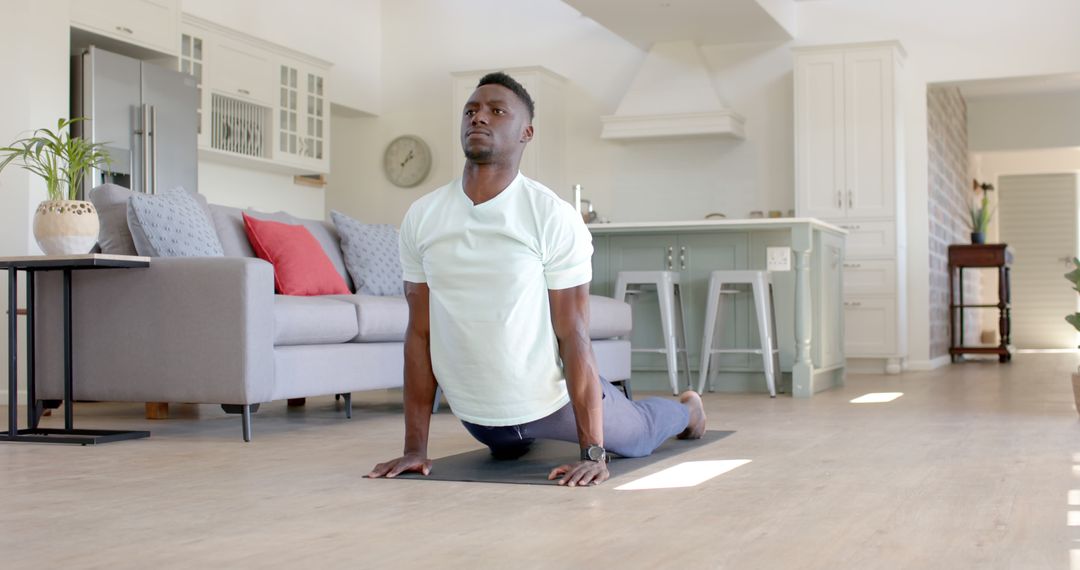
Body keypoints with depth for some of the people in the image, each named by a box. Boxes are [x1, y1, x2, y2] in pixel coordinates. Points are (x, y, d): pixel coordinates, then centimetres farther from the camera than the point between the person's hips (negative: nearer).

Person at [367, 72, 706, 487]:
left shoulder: (555, 217, -21)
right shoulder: (420, 217, -10)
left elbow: (574, 335, -20)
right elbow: (420, 333, -6)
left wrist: (593, 453, -23)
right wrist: (415, 447, -6)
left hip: (552, 399, -3)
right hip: (475, 412, 3)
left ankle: (686, 409, 58)